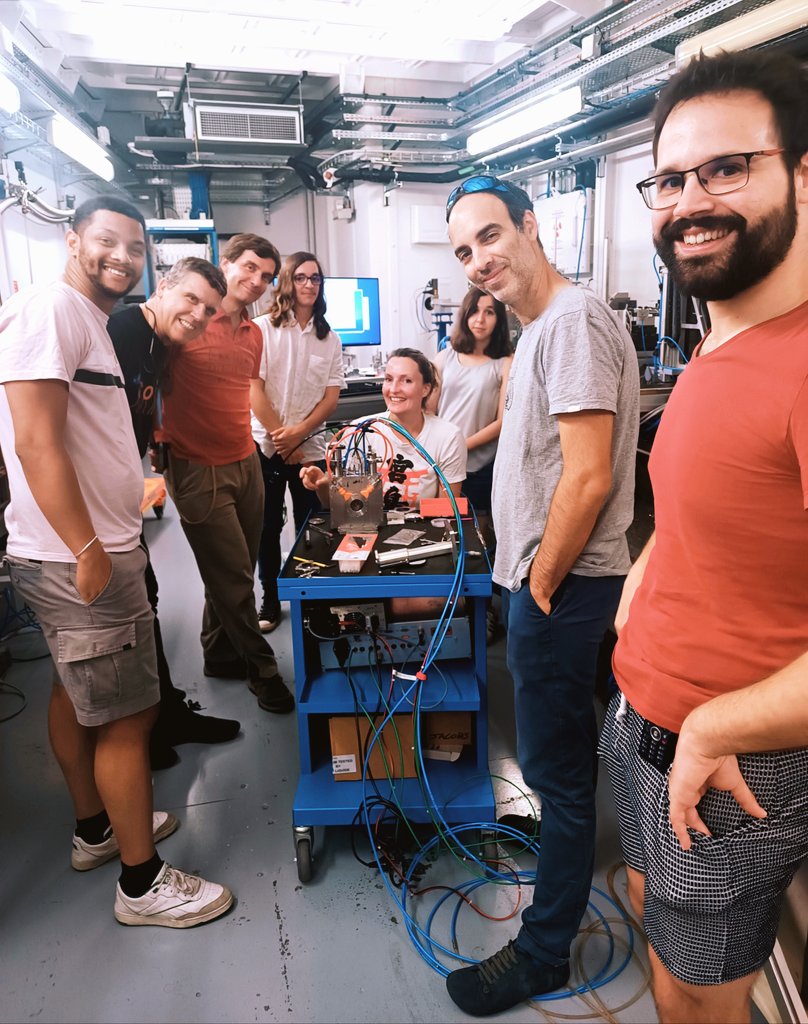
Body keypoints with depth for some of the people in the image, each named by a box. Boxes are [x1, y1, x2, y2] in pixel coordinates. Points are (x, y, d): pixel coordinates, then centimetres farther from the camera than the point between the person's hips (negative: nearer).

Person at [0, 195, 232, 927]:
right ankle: (143, 881, 14)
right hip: (78, 558, -10)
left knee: (77, 690, 21)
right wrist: (89, 551, -22)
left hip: (96, 548, 10)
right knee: (128, 714, -2)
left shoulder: (89, 320, 17)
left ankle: (97, 828, 39)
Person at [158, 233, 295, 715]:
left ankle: (220, 654, 32)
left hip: (246, 463, 7)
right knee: (234, 576, 1)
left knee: (236, 572, 14)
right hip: (198, 470, -7)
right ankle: (262, 668, 17)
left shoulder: (254, 334, 11)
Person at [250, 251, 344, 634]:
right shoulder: (263, 328, -3)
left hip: (311, 447, 2)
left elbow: (331, 397, 2)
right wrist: (281, 438, -10)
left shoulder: (329, 338, 7)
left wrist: (298, 432, -11)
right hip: (265, 445, -2)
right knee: (268, 527, 7)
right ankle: (270, 601, 21)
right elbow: (254, 389, -8)